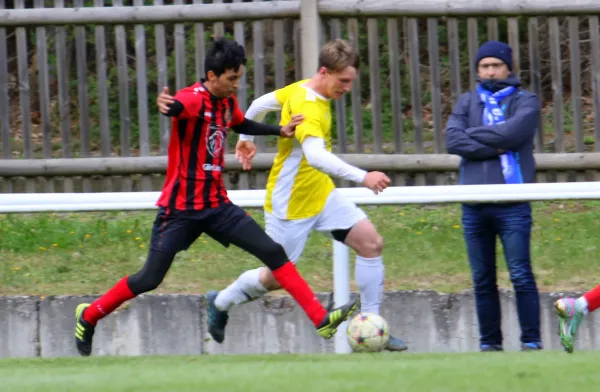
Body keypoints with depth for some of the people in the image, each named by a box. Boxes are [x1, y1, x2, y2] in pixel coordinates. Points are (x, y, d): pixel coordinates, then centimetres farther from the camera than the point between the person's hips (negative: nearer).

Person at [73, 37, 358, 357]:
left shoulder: (227, 102, 7)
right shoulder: (194, 99, -18)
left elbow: (241, 125, 32)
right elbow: (176, 108, -44)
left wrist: (281, 131, 24)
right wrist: (166, 107, -68)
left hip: (217, 205, 7)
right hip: (180, 208, -7)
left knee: (273, 252, -5)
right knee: (149, 280, -2)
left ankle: (322, 320, -6)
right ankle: (88, 316, 20)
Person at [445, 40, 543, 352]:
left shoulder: (525, 101, 5)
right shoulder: (467, 102, 14)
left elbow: (512, 133, -14)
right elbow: (452, 140, -3)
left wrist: (473, 134, -2)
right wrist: (494, 147, -11)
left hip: (512, 205, -3)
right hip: (474, 204, 3)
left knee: (521, 276, -8)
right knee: (482, 280, 6)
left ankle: (531, 341, -5)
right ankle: (489, 342, 11)